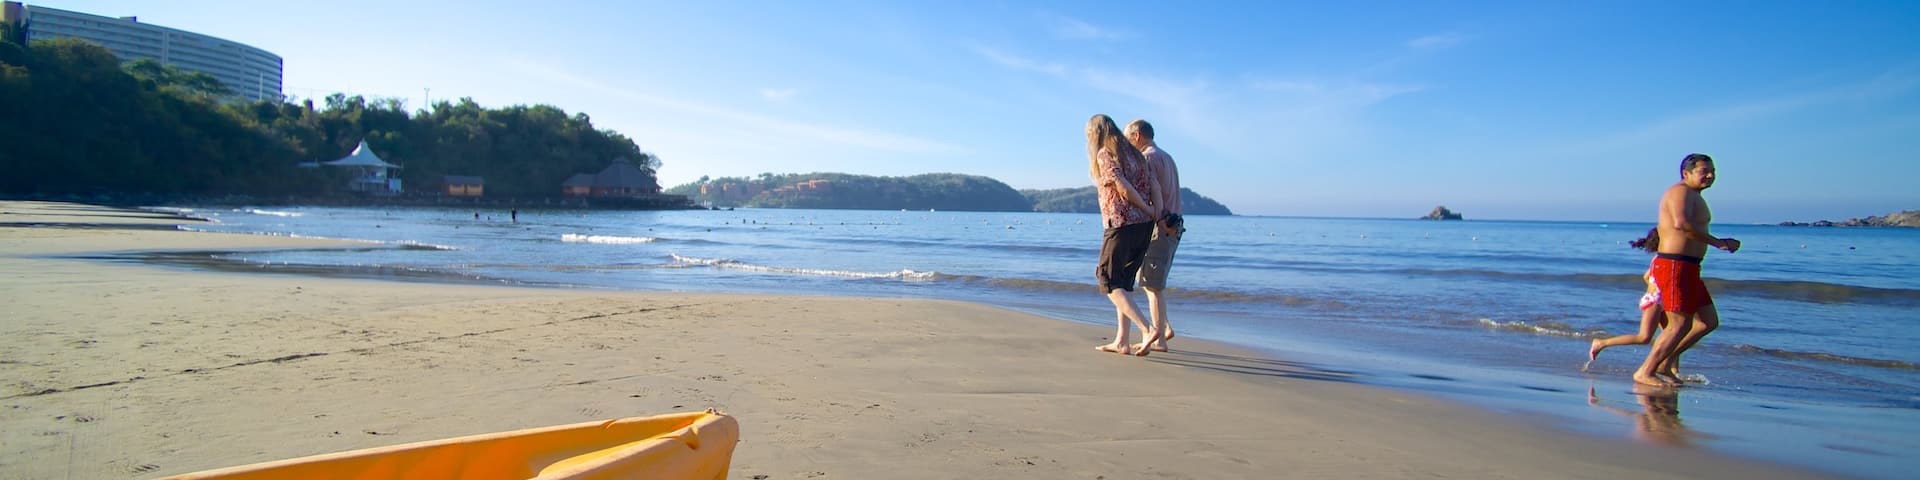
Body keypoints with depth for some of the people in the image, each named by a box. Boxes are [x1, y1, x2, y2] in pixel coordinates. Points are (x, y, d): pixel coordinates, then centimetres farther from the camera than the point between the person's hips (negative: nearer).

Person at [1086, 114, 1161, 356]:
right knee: (1123, 281, 14)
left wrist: (1149, 211, -3)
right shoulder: (1133, 153, 17)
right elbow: (1152, 184, 8)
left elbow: (1124, 188, -15)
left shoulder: (1104, 155, -6)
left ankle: (1146, 329, -14)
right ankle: (1121, 341, 15)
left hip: (1121, 225, -8)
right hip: (1144, 225, 8)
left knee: (1108, 279, 0)